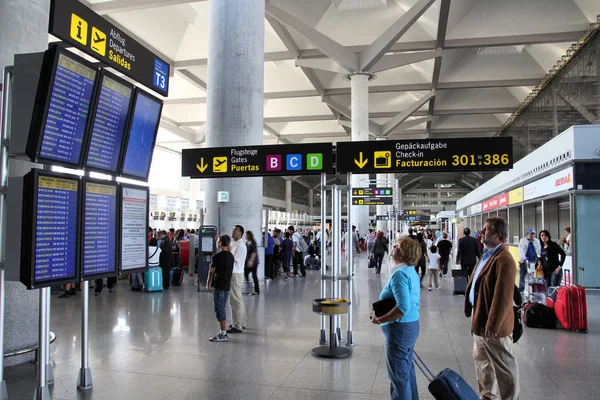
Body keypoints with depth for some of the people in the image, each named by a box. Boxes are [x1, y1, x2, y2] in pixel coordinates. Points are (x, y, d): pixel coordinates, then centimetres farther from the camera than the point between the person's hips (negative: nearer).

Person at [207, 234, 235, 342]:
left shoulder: (217, 256, -14)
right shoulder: (231, 256, 8)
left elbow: (211, 271, -4)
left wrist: (208, 283, 11)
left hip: (218, 286, -8)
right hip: (227, 286, 8)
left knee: (219, 309, -2)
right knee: (221, 309, 15)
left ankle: (223, 334, 1)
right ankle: (223, 332, 19)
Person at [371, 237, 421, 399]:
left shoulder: (400, 274, -22)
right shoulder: (412, 271, 9)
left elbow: (403, 307, -30)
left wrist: (380, 320, -22)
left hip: (400, 329, -10)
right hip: (411, 326, 10)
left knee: (398, 374, 2)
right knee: (407, 369, 20)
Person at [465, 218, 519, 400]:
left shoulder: (504, 260, -23)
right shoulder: (488, 255, 9)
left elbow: (503, 297, -26)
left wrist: (493, 325, -24)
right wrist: (474, 313, 17)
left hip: (493, 324, -10)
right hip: (480, 319, 10)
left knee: (504, 366, 8)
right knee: (482, 360, 23)